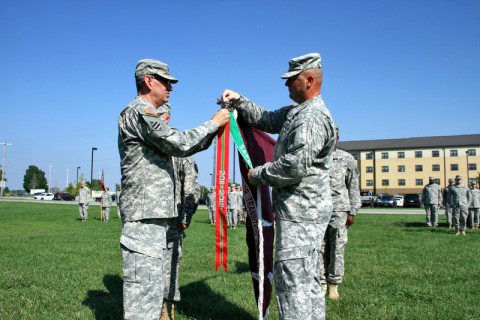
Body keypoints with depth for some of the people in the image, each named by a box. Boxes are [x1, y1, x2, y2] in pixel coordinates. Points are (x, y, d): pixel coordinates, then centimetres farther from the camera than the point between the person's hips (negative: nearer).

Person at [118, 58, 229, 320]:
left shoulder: (144, 114, 22)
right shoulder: (139, 111, -10)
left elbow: (179, 146, 20)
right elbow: (178, 143, -19)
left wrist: (212, 130, 11)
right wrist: (213, 123, -6)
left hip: (155, 215, 11)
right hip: (144, 216, -11)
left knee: (152, 284, 15)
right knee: (143, 286, -7)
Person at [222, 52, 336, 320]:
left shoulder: (313, 117, -17)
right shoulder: (295, 112, 15)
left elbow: (294, 167, -24)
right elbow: (266, 120, 26)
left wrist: (258, 175, -10)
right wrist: (239, 101, 14)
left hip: (301, 211, -11)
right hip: (304, 210, 11)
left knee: (291, 278, -8)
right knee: (308, 278, 17)